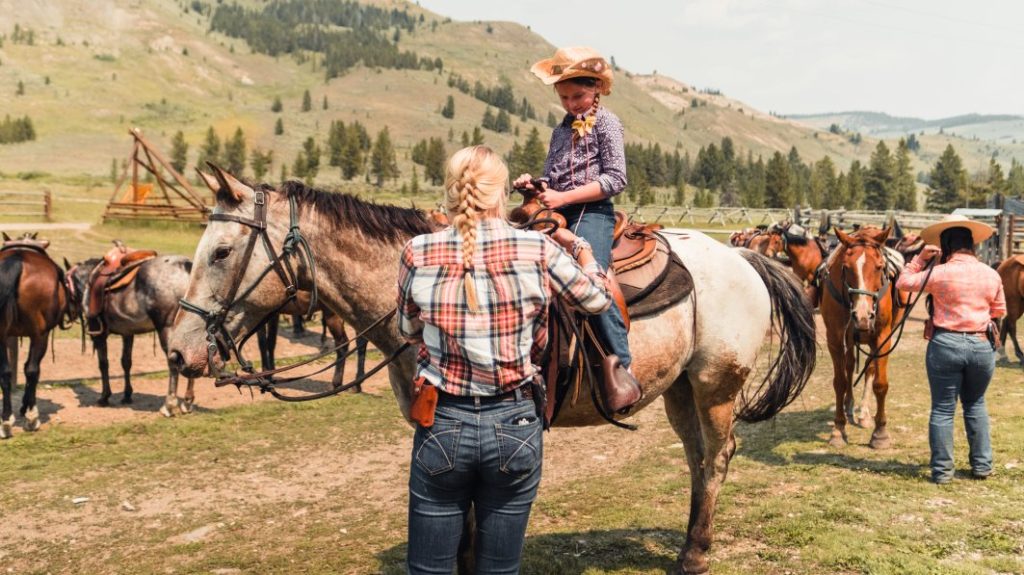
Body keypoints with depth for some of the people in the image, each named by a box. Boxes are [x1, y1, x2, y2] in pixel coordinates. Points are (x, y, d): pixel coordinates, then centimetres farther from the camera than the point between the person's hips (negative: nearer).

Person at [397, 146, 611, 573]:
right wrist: (580, 247, 25)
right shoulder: (538, 251, -10)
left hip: (442, 425, 0)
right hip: (515, 425, 0)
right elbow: (597, 299, 8)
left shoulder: (418, 253, -8)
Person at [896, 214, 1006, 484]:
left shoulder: (939, 274, -11)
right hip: (982, 346, 3)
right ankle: (982, 465, 24)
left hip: (946, 344, -3)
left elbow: (904, 282, 0)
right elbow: (1000, 311, 12)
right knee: (976, 405, 21)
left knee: (942, 409, 6)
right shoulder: (991, 275, 0)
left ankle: (942, 470, 11)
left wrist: (920, 258, 8)